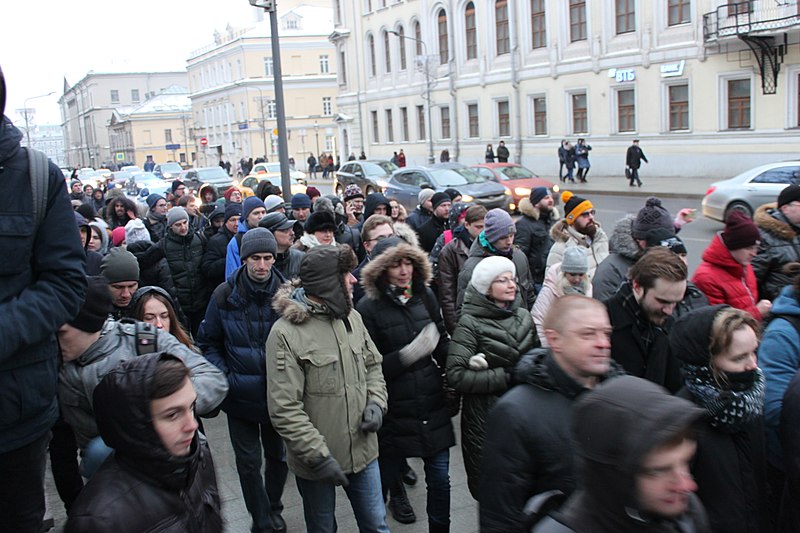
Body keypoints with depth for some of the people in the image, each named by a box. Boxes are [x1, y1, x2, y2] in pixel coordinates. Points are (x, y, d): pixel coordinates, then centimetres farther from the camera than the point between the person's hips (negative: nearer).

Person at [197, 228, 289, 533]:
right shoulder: (224, 296, -9)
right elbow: (208, 342, 2)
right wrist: (224, 377, -10)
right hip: (240, 393, 0)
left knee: (277, 455, 18)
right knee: (248, 462, 8)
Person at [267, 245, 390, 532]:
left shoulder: (352, 318, 0)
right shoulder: (286, 333, -19)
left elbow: (373, 366, 14)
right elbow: (284, 409, -20)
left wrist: (376, 403, -4)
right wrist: (319, 456, -20)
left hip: (363, 450, 5)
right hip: (317, 463, -5)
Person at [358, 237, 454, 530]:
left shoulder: (426, 296, 1)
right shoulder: (369, 308, -11)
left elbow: (442, 341, 9)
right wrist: (409, 354, -23)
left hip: (433, 407, 3)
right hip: (393, 414, -3)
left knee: (440, 481, 10)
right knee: (385, 480, 14)